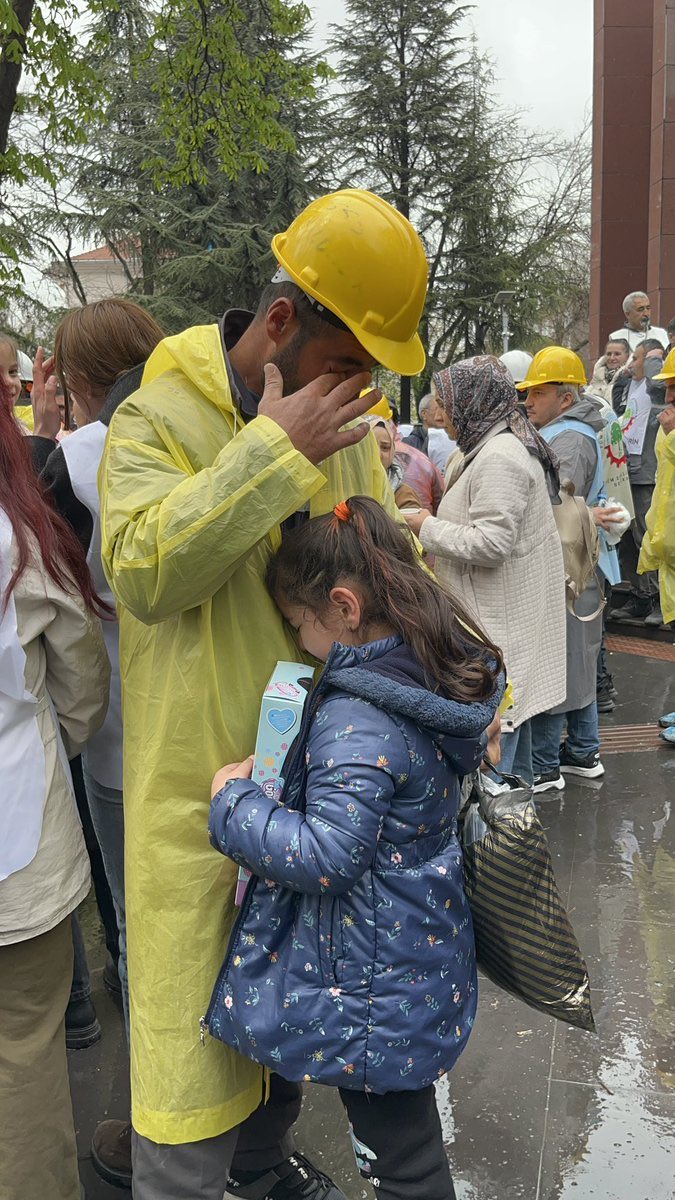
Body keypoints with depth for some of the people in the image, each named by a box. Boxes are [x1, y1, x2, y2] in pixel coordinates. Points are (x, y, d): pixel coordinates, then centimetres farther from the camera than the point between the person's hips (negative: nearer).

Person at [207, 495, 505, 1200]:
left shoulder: (357, 721, -29)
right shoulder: (437, 680, -1)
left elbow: (325, 855, -30)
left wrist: (233, 800, -19)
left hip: (371, 984, -9)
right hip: (422, 953, 9)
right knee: (407, 1127, 29)